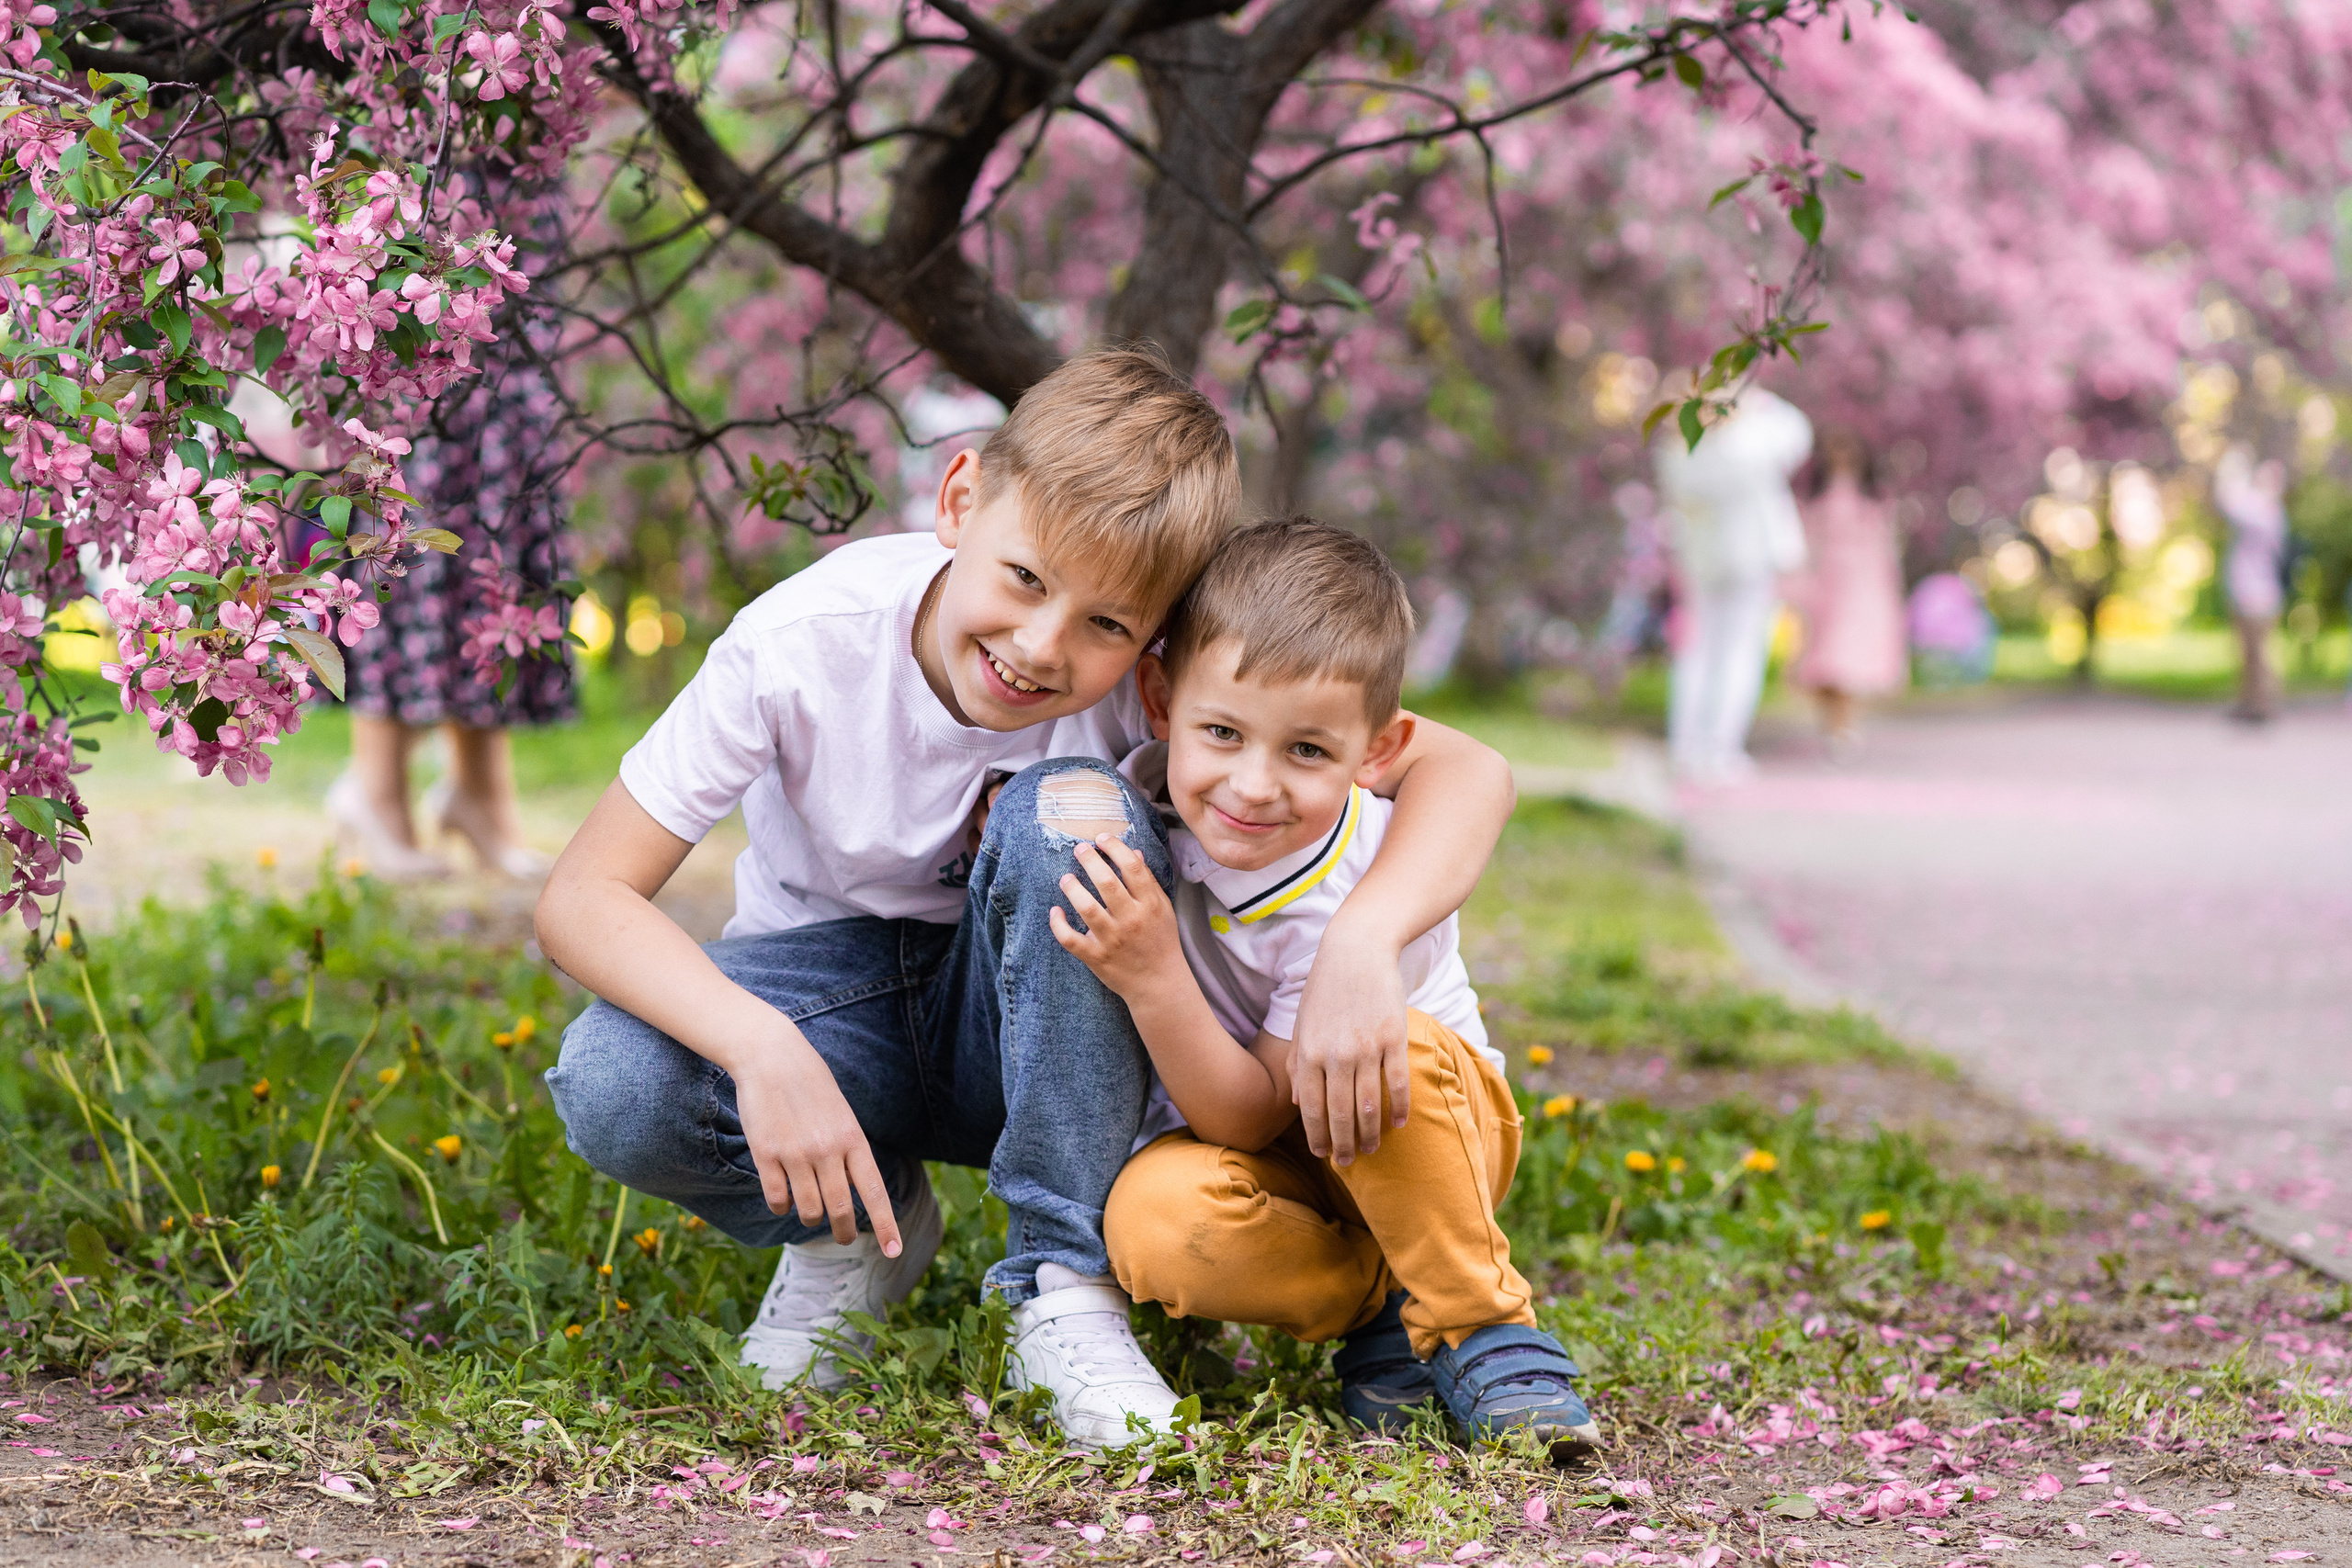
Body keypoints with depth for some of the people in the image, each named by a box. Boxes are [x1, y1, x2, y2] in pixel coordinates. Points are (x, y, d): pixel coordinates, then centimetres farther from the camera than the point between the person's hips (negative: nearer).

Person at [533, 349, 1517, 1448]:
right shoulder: (804, 644, -25)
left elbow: (1465, 772, -25)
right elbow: (584, 896, -25)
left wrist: (1362, 944, -45)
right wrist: (766, 1050, -42)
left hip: (1021, 1024, 0)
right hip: (836, 1000, 0)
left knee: (1072, 812, -32)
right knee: (612, 1091, -33)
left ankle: (1065, 1286, -21)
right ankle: (862, 1225, 1)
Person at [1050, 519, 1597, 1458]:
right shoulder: (1150, 782, -17)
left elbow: (1252, 1116, -27)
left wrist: (1153, 979, -41)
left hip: (1434, 1131, -3)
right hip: (1232, 1145, 4)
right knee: (1155, 1224, -33)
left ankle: (1475, 1322, -19)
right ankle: (1383, 1303, -7)